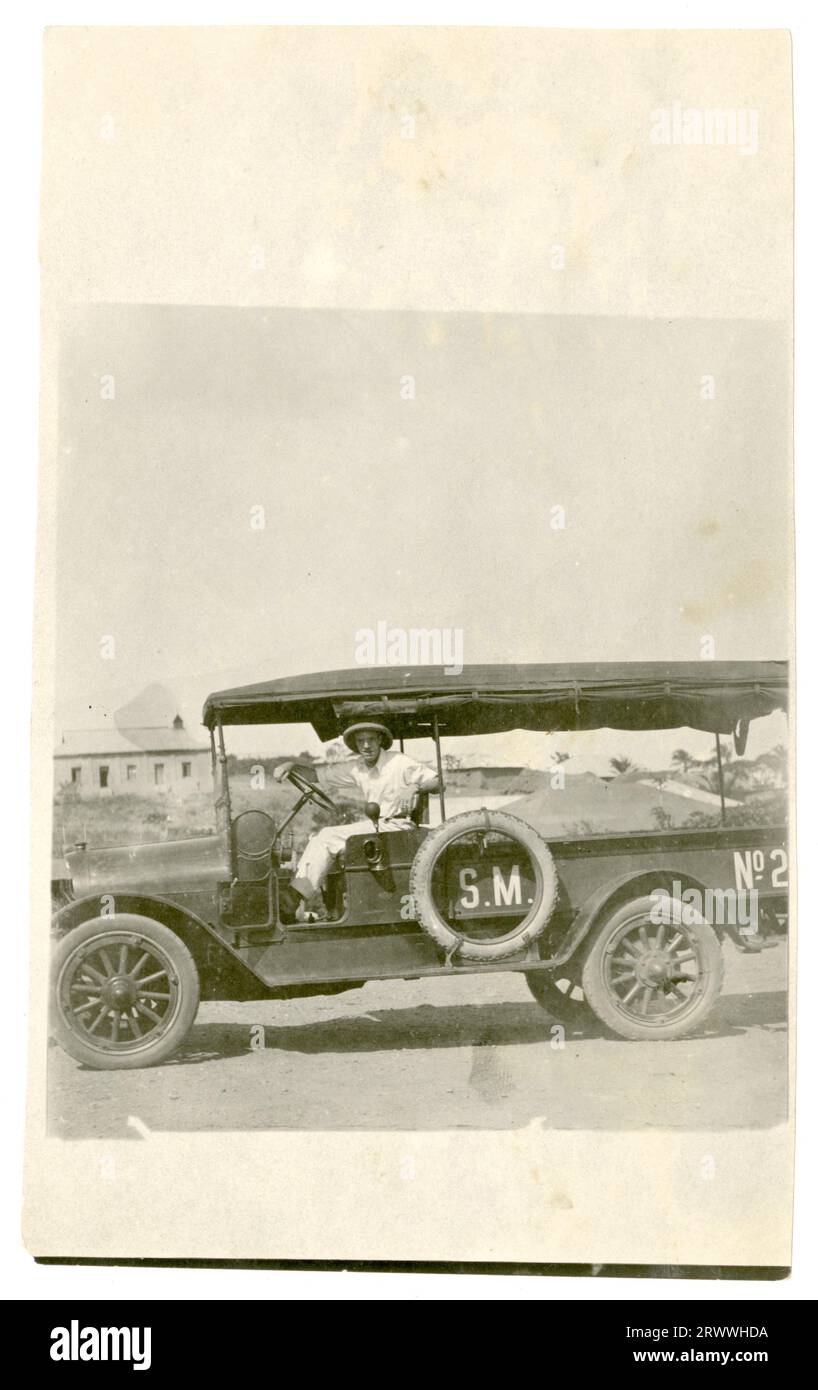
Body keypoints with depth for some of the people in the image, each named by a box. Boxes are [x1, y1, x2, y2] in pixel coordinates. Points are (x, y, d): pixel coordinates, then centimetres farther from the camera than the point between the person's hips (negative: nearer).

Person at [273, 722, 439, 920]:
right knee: (319, 838, -8)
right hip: (374, 825, 7)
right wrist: (290, 765, 1)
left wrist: (414, 787, -22)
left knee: (328, 837, -17)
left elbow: (437, 782, -8)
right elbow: (321, 773, 13)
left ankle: (293, 897, -15)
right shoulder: (356, 768, 10)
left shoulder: (399, 763, -9)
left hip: (395, 826, -7)